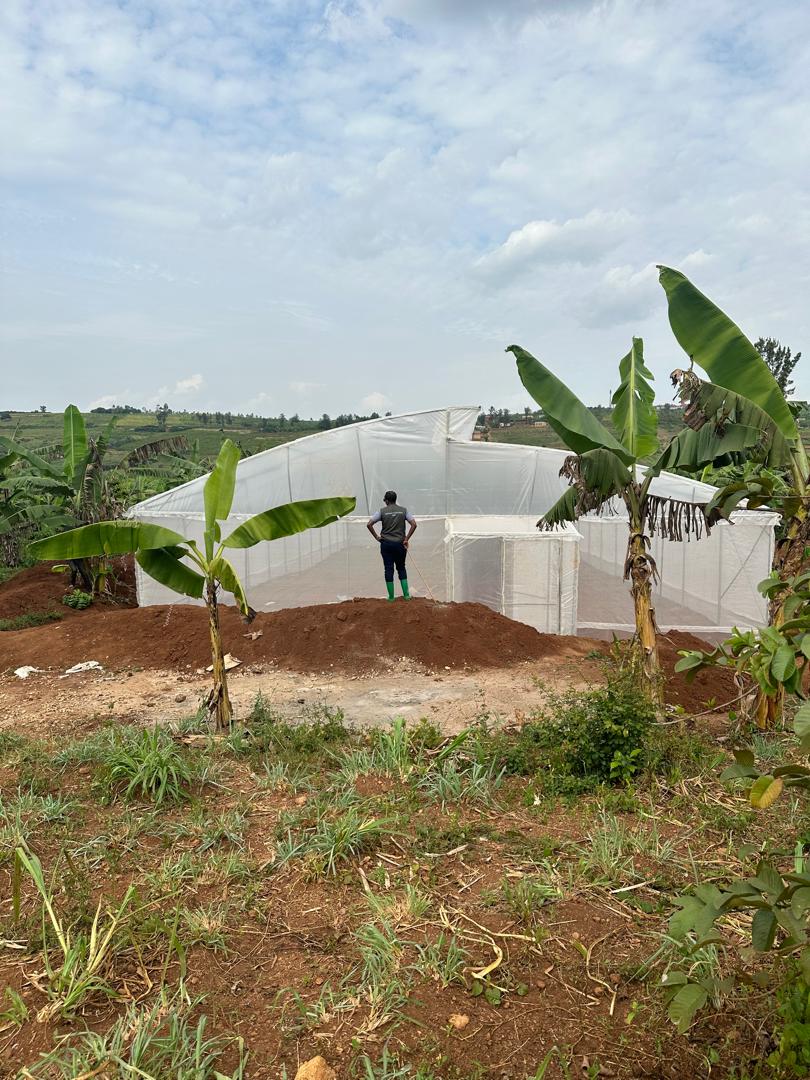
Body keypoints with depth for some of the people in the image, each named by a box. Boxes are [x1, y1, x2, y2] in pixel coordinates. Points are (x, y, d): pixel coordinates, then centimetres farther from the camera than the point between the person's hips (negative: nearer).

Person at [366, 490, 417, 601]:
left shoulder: (382, 511, -2)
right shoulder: (403, 510, 2)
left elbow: (369, 524, -8)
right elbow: (414, 524, -6)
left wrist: (376, 537, 1)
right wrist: (407, 539, -1)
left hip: (386, 544, -1)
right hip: (400, 544, 1)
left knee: (389, 569, 4)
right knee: (401, 568, 14)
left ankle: (391, 597, 8)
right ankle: (406, 594, 9)